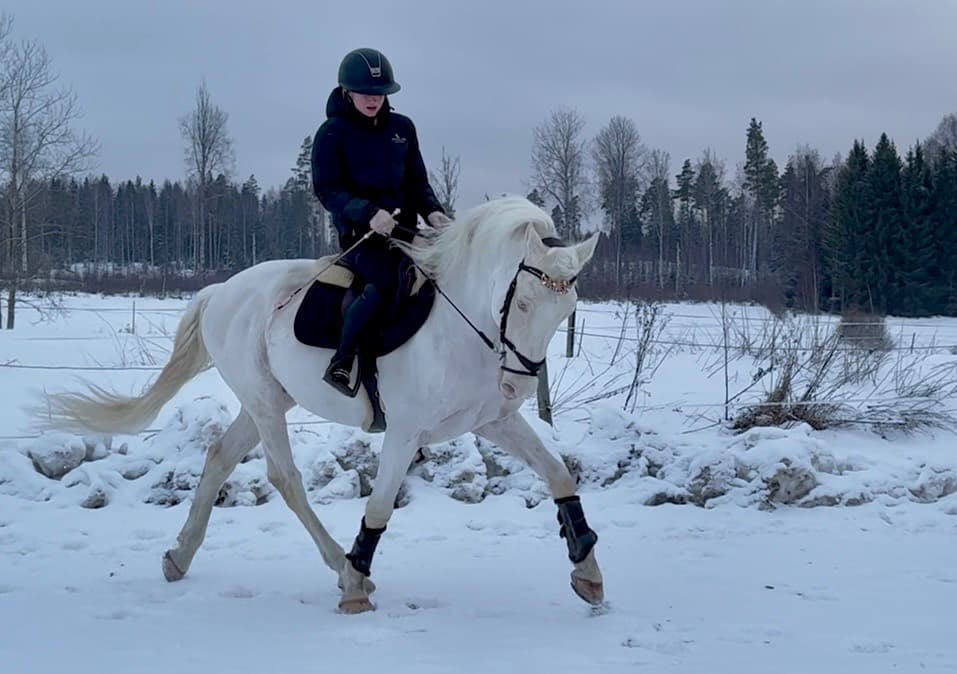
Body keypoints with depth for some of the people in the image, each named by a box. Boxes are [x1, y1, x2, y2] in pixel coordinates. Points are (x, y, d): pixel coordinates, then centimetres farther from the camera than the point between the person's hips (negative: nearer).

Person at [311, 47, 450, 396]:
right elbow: (327, 189, -8)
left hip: (404, 230, 6)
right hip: (360, 234, -6)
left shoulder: (402, 127, 12)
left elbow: (418, 181, 16)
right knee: (386, 280, -31)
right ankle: (341, 363, -22)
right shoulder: (332, 133, -2)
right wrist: (367, 212, -26)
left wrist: (432, 211, -6)